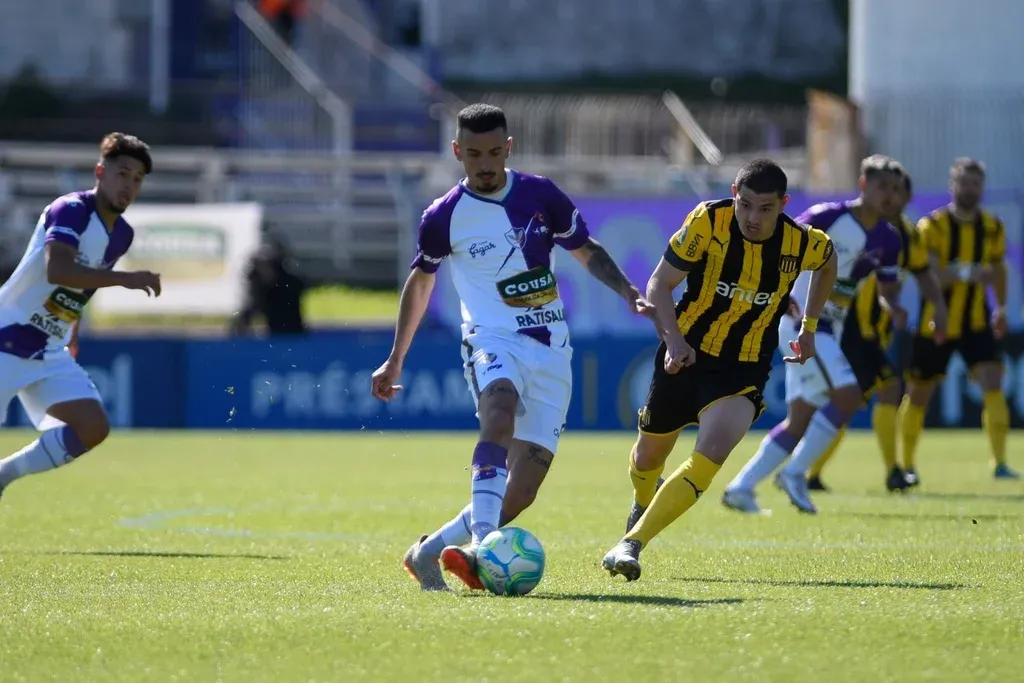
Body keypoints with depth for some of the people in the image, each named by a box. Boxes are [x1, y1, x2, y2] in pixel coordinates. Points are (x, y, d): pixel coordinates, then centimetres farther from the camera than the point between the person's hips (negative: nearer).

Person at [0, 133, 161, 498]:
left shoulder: (122, 235, 8)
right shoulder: (71, 210, -17)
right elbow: (57, 271, -34)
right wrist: (125, 278, -37)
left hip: (51, 354, 7)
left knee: (93, 428, -8)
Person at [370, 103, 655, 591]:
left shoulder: (541, 196, 3)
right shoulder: (443, 217, -1)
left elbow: (587, 252, 17)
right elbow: (420, 280, 16)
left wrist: (628, 292, -1)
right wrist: (396, 360, 20)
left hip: (551, 351, 3)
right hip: (494, 340, -3)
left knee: (522, 491, -6)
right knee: (500, 414, -38)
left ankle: (429, 551, 9)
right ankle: (482, 544, -50)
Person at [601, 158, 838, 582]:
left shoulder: (803, 244, -12)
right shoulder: (708, 222, -16)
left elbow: (828, 263, 15)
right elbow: (660, 284, -10)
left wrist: (809, 327, 14)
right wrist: (674, 339, -25)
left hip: (744, 370, -1)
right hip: (686, 354, 1)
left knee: (710, 457, -26)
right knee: (649, 456, 18)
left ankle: (631, 544, -24)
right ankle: (643, 502, 56)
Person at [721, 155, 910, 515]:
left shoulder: (887, 241, 7)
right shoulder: (828, 217, -13)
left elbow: (886, 291, 15)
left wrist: (894, 310, -7)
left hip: (828, 330, 8)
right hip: (801, 320, -8)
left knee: (800, 421, 7)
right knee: (847, 393, -21)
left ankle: (741, 487, 14)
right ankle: (795, 473, -13)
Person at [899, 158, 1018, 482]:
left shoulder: (993, 228, 0)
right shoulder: (932, 226, -14)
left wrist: (1001, 307, 23)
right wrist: (965, 273, -41)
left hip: (976, 322, 2)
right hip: (935, 324, -2)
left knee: (993, 384, -17)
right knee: (918, 395, 9)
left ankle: (1000, 464, -17)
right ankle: (907, 465, 27)